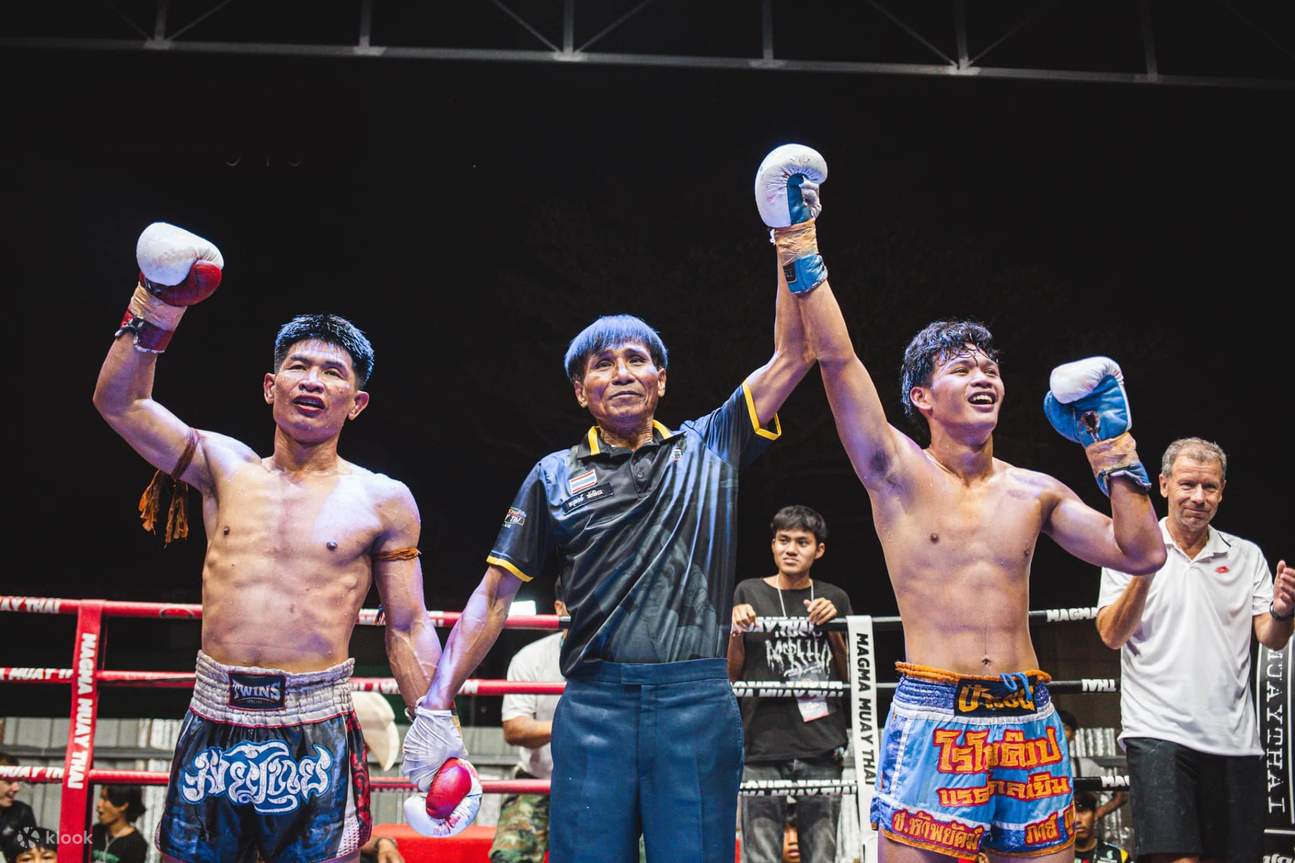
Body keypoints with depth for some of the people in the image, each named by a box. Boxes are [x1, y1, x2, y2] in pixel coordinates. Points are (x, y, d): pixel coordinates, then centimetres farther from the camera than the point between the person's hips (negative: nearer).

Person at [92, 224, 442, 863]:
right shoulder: (226, 467, 8)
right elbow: (119, 401, 3)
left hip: (317, 733, -2)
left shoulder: (383, 501, 2)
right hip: (212, 724, 2)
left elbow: (408, 632, 4)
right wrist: (158, 305, -6)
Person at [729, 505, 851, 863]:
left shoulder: (835, 599, 12)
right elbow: (731, 674, 11)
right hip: (763, 743, -1)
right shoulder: (748, 593, 8)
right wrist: (737, 629, -6)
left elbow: (849, 677, 13)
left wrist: (832, 626, -1)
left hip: (821, 746, 2)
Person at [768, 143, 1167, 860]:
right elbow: (837, 360, -10)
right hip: (933, 717, -4)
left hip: (1030, 721, 4)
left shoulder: (1035, 493, 11)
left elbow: (1141, 554, 8)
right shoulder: (897, 474, 0)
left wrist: (1111, 450, 4)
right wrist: (800, 250, -11)